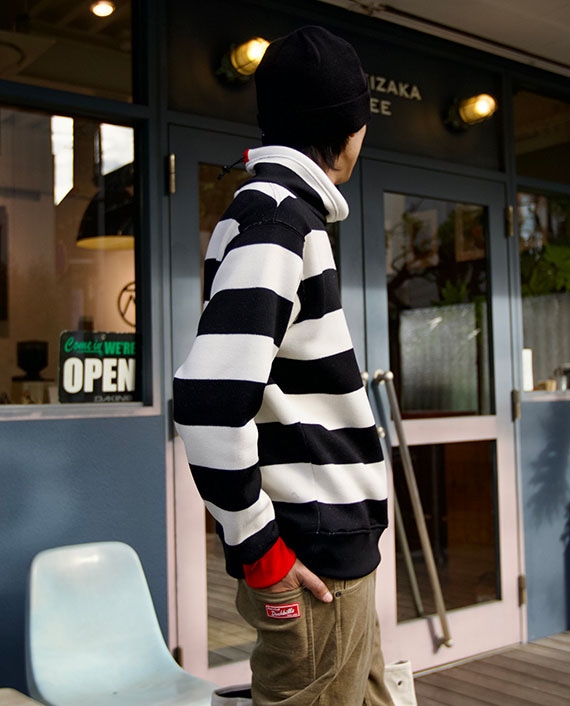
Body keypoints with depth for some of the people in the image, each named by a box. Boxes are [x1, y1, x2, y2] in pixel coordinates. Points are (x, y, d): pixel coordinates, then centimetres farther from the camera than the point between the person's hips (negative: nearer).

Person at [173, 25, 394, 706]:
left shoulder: (274, 207, 15)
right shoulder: (276, 216, -17)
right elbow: (208, 403, -29)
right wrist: (258, 551, -19)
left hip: (338, 547, 10)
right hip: (312, 561, -10)